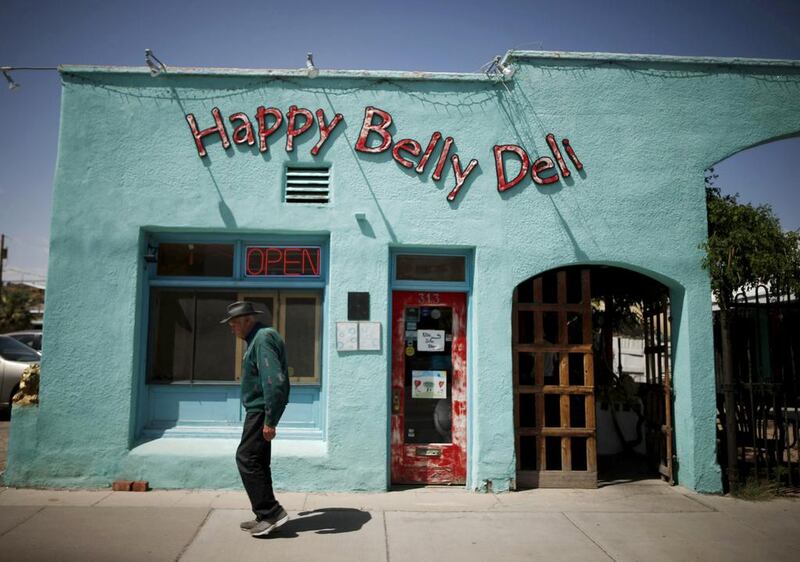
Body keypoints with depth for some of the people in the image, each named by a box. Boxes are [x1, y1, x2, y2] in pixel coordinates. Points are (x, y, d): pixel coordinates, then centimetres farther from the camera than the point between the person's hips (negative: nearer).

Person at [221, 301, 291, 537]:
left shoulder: (263, 339, -17)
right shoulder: (258, 338, 16)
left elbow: (274, 381, -27)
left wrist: (270, 420, -26)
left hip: (261, 410, -10)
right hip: (259, 410, 10)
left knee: (247, 458, -8)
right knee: (257, 461, 14)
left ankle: (270, 513, -3)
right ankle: (266, 517, 21)